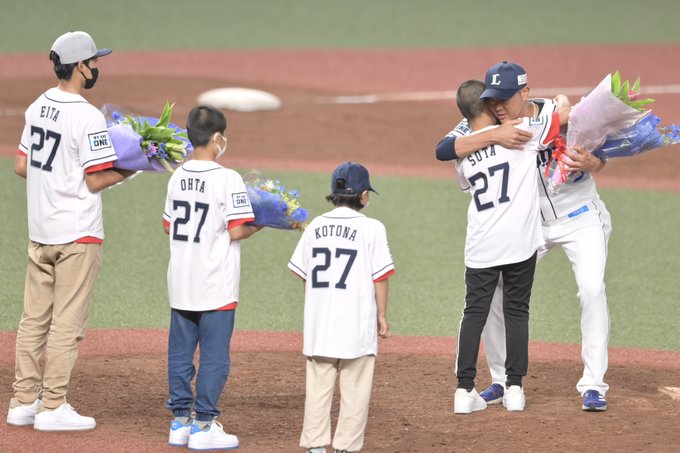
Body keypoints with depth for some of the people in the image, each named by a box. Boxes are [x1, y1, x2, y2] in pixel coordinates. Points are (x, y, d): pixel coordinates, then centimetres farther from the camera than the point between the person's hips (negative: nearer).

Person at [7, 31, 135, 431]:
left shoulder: (38, 107, 6)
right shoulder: (87, 116, -17)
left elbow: (22, 166, 12)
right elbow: (96, 180, -17)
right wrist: (129, 170, -2)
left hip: (39, 231, 7)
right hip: (77, 233, -7)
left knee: (35, 319, 12)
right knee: (68, 323, -1)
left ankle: (24, 402, 15)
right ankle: (52, 408, 0)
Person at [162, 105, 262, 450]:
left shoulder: (178, 177, 5)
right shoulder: (227, 179, -15)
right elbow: (237, 231, -17)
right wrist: (259, 225, 2)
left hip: (180, 285, 6)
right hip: (215, 288, -6)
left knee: (180, 353, 11)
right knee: (214, 356, 1)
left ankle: (180, 421, 16)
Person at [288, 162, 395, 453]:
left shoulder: (316, 227, 6)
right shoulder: (372, 229, -6)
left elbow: (305, 276, 9)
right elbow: (380, 277, -6)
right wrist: (382, 316, 4)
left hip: (318, 320, 4)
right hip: (357, 320, -4)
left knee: (318, 384, 10)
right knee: (355, 387, 4)